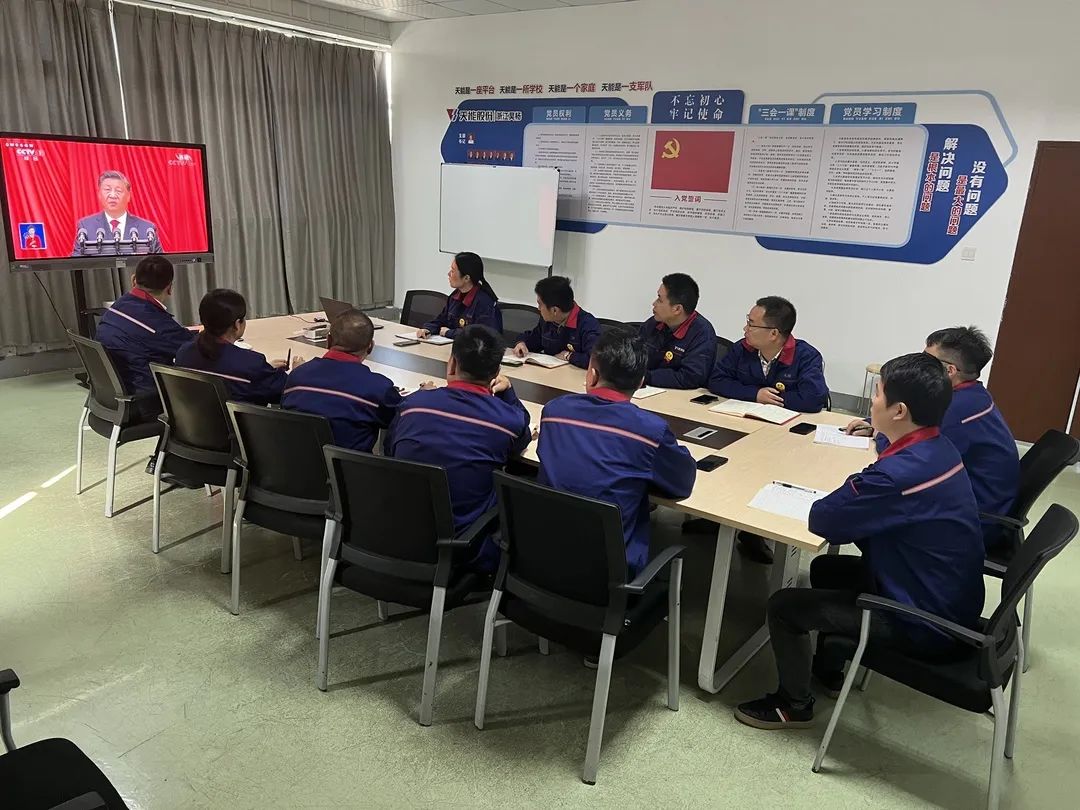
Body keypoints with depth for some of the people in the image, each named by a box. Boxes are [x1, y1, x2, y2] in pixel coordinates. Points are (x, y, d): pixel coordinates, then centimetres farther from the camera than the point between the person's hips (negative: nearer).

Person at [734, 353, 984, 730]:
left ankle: (793, 705, 19)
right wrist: (850, 502, -8)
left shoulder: (901, 472, -33)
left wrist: (841, 501, -2)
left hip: (925, 623, -9)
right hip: (948, 598, 9)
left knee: (784, 605, -3)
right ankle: (828, 667, 42)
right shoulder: (936, 448, -1)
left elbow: (823, 520, -23)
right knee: (826, 568, 25)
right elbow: (875, 514, 10)